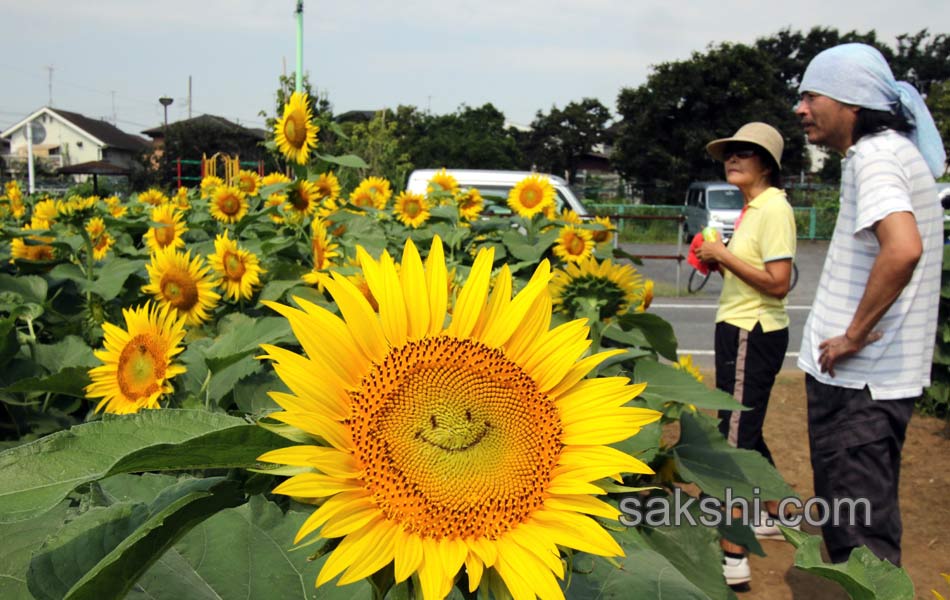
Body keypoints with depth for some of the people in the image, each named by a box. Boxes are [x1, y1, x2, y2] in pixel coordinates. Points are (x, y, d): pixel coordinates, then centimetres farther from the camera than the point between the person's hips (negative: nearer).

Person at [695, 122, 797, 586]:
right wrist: (716, 260, 3)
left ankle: (732, 557, -3)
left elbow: (778, 283, -22)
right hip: (742, 329, 10)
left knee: (734, 439, -9)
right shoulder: (752, 208, 13)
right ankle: (772, 516, 39)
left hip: (753, 334, -10)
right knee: (746, 431, 21)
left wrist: (723, 255, -17)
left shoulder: (773, 207, -15)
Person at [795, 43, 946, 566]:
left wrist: (854, 335, -22)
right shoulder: (896, 151, 15)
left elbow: (903, 248, -34)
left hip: (859, 383, -10)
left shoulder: (876, 154, -17)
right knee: (849, 524, 23)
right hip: (860, 373, 10)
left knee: (862, 534, -1)